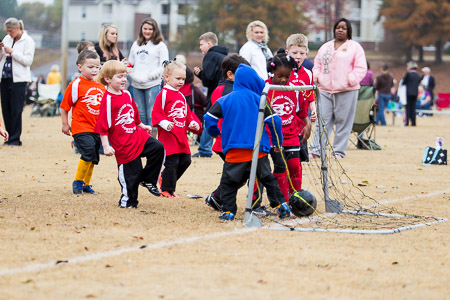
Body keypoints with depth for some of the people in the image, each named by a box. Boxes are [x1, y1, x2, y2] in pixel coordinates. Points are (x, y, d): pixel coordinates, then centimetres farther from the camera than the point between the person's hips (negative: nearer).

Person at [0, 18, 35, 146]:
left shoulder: (28, 41, -4)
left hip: (18, 80, -6)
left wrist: (12, 52, -17)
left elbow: (28, 60, -13)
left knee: (16, 110, -6)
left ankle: (15, 139, 0)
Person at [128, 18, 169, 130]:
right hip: (136, 85, 5)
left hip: (153, 85, -5)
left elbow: (164, 67, -7)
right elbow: (130, 64, 17)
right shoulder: (136, 45, 16)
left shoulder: (160, 45, 1)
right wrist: (134, 76, -3)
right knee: (140, 114, 10)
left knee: (151, 115, -6)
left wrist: (147, 77, -14)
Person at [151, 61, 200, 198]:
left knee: (185, 161, 9)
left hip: (181, 135, 8)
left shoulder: (181, 96, 18)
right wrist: (166, 124, -26)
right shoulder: (163, 94, -8)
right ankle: (167, 190, 5)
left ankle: (166, 177, 27)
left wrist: (192, 123, 9)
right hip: (168, 135, -8)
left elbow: (187, 113, 27)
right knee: (172, 162, -6)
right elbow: (156, 114, -13)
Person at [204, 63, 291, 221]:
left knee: (229, 181, 5)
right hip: (258, 149, 1)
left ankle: (228, 211, -3)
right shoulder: (258, 100, 3)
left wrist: (215, 133, 20)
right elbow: (274, 120, -3)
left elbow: (209, 118, 0)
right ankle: (281, 204, 14)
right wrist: (277, 142, 10)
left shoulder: (225, 100, 5)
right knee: (267, 178, 15)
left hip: (234, 149, -1)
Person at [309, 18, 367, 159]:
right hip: (325, 90, 3)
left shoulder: (355, 47, 5)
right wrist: (317, 77, 4)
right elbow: (317, 63, 22)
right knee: (322, 120, -1)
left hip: (346, 91, -3)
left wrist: (350, 80, -12)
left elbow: (361, 68, -1)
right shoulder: (325, 47, 20)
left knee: (343, 121, -1)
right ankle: (316, 150, 0)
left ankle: (339, 151, 5)